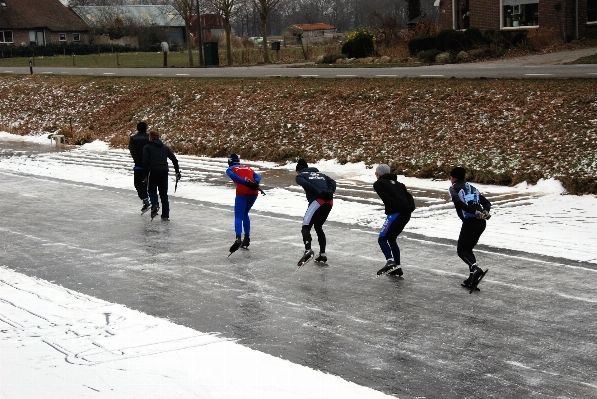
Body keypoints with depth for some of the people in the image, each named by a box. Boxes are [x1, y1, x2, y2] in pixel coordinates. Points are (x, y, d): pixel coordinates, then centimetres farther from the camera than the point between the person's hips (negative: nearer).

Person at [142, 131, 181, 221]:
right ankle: (165, 215, 8)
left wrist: (145, 175, -1)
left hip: (153, 171, -4)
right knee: (164, 193, 10)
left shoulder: (147, 147, 6)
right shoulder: (165, 147, 20)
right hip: (164, 171, 4)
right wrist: (177, 171, 20)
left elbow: (146, 161, -4)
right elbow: (174, 159, 15)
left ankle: (155, 205, -12)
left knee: (152, 190, 15)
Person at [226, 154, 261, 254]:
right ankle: (246, 239, 23)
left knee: (238, 216, -5)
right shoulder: (248, 168, 31)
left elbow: (234, 176, -7)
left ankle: (238, 239, -28)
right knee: (245, 214, 24)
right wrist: (255, 183, -8)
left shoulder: (230, 169, 18)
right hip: (254, 192, 5)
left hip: (242, 193, -5)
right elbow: (257, 177, 11)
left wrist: (246, 183, -16)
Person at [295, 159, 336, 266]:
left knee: (306, 227, -10)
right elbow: (332, 182, 16)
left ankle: (308, 250, -36)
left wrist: (319, 193, -14)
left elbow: (305, 184, -7)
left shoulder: (300, 176, 17)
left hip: (317, 201, -6)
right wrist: (330, 192, -1)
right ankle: (322, 254, 24)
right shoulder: (320, 174, 34)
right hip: (329, 202, 6)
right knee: (318, 226, 24)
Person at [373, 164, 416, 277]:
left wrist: (397, 207, -14)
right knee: (392, 239, 20)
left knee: (382, 238, -2)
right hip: (406, 214, 7)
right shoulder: (397, 183, 29)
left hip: (395, 213, -7)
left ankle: (390, 261, -24)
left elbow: (386, 198, -10)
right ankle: (397, 267, 18)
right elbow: (408, 196, 15)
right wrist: (409, 207, 1)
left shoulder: (378, 184, 8)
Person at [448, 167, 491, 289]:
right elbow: (486, 203, 19)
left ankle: (475, 268, -23)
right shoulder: (472, 188, 28)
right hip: (481, 222, 6)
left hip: (470, 221, -6)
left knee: (461, 250, 3)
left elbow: (458, 202, -12)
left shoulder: (454, 188, 8)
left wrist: (474, 211, -17)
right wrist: (485, 212, -1)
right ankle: (472, 279, 10)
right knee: (468, 249, 19)